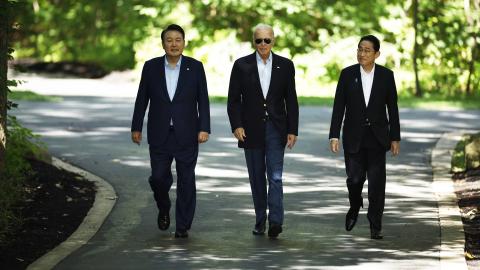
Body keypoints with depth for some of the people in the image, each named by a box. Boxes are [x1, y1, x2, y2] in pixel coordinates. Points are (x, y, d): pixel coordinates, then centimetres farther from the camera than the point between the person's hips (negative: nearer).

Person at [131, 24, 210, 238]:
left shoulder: (195, 67, 0)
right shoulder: (151, 67, 2)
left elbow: (203, 100, 0)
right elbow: (142, 99, 6)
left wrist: (204, 128, -8)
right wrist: (136, 128, 5)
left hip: (186, 134, -1)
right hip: (160, 134, 1)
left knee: (186, 180, -1)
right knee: (159, 177, -1)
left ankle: (183, 226, 7)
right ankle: (164, 208, 29)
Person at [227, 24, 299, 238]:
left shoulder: (285, 66, 3)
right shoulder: (242, 65, 1)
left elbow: (291, 100, 5)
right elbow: (234, 99, 1)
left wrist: (292, 130, 0)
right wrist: (236, 125, -11)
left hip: (275, 128, -1)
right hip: (251, 129, 1)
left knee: (275, 176, -10)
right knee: (257, 178, 7)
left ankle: (275, 221, -18)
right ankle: (260, 221, 15)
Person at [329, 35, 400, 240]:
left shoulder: (386, 75, 0)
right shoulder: (348, 74, 0)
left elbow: (392, 108, 4)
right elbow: (338, 107, -1)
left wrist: (395, 138, 2)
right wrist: (334, 135, -7)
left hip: (377, 137, 0)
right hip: (354, 136, 0)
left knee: (377, 181, -3)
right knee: (354, 178, -2)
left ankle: (375, 226, 5)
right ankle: (355, 207, 30)